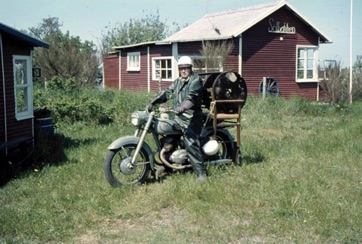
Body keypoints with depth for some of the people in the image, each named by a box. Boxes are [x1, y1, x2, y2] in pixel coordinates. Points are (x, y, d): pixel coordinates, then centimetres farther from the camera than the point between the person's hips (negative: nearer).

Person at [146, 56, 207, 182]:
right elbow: (167, 92, 12)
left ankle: (201, 172, -12)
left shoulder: (195, 80, -8)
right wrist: (152, 103, 1)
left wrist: (182, 107, -41)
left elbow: (192, 96, -24)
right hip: (178, 118, 9)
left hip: (191, 119, -8)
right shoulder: (178, 81, 19)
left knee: (191, 145, -17)